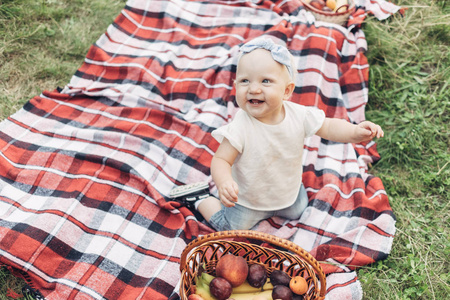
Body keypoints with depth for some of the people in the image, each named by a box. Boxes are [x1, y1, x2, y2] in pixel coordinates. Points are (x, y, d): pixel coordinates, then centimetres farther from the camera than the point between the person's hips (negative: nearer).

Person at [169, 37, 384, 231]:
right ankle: (199, 198, 30)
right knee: (231, 227, 9)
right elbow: (221, 160, -31)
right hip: (248, 201, -4)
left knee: (297, 212, 27)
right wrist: (224, 182, -53)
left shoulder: (299, 115, -24)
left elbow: (329, 127, -12)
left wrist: (356, 132, -31)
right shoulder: (240, 128, -36)